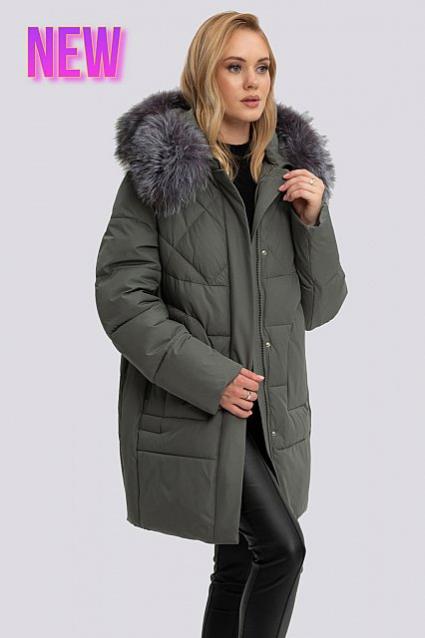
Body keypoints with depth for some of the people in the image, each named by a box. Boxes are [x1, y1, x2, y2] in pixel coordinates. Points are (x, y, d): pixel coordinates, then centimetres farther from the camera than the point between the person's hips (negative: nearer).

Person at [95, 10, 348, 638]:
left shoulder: (291, 170, 8)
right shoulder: (161, 168, -7)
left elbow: (320, 304, 10)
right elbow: (122, 297, -10)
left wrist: (313, 221, -7)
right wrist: (210, 376, -16)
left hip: (272, 409, 5)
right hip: (192, 409, -5)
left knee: (240, 565, 13)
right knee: (282, 546, -14)